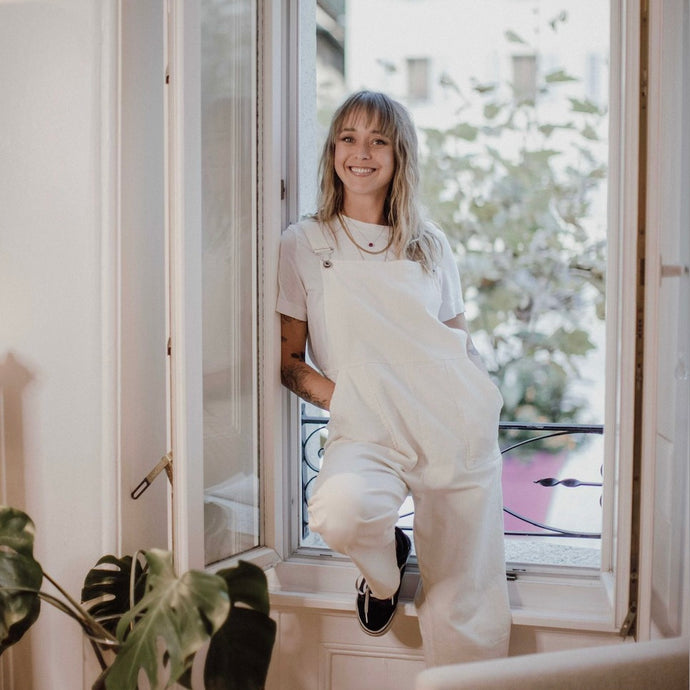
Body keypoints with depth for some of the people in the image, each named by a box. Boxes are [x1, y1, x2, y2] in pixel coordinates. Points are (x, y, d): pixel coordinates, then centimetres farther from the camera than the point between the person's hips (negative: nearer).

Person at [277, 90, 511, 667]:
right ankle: (386, 565, 2)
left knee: (465, 614, -2)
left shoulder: (432, 246, 13)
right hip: (367, 435, -1)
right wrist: (345, 398, -12)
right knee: (340, 514, -33)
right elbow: (289, 361, 5)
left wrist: (486, 405, 2)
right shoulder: (303, 245, 5)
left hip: (459, 433, 2)